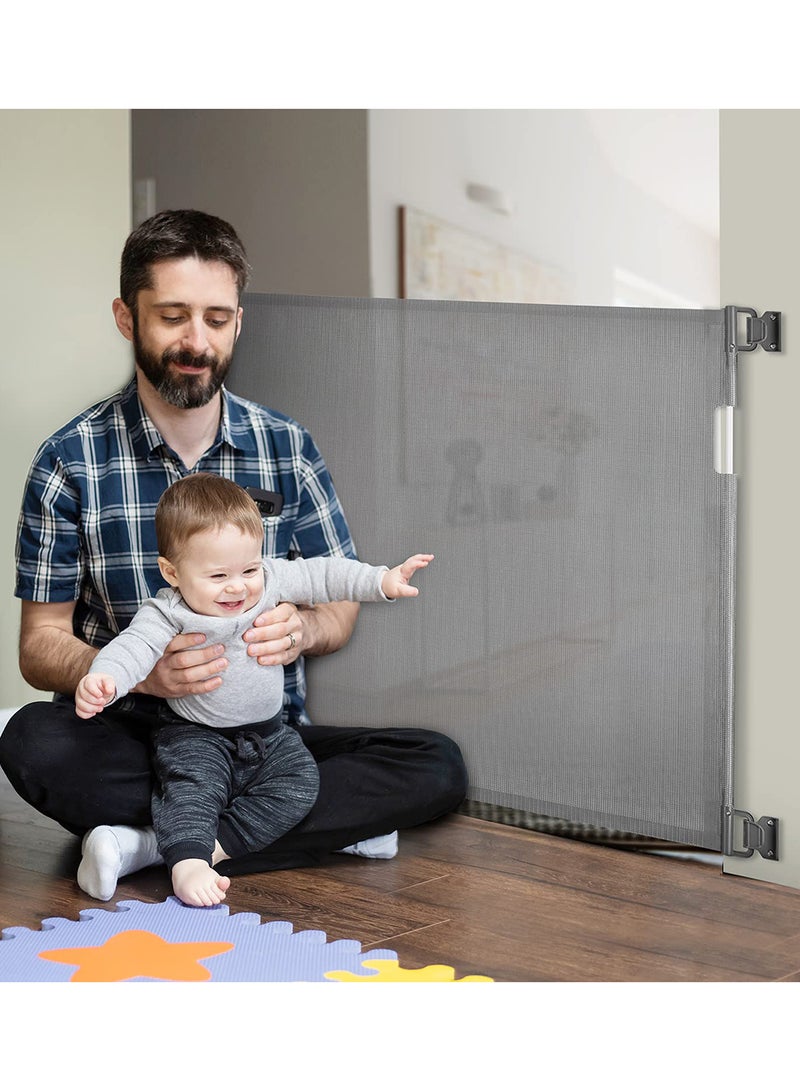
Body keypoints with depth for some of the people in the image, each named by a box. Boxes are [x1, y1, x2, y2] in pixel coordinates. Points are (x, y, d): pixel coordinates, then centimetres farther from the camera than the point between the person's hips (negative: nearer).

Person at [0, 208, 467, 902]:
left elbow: (342, 603, 8)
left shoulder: (286, 447, 3)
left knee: (437, 766, -20)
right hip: (131, 735, -2)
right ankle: (331, 824, -24)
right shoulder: (71, 461, -4)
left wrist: (301, 629, -18)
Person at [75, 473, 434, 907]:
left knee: (300, 781, -17)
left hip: (268, 734, 4)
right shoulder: (167, 614, -17)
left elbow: (323, 575, 3)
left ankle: (216, 845, -19)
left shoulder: (271, 580, -6)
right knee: (191, 786, -30)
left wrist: (383, 581, -4)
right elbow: (133, 646, -32)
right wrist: (104, 679, -53)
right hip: (195, 738, -4)